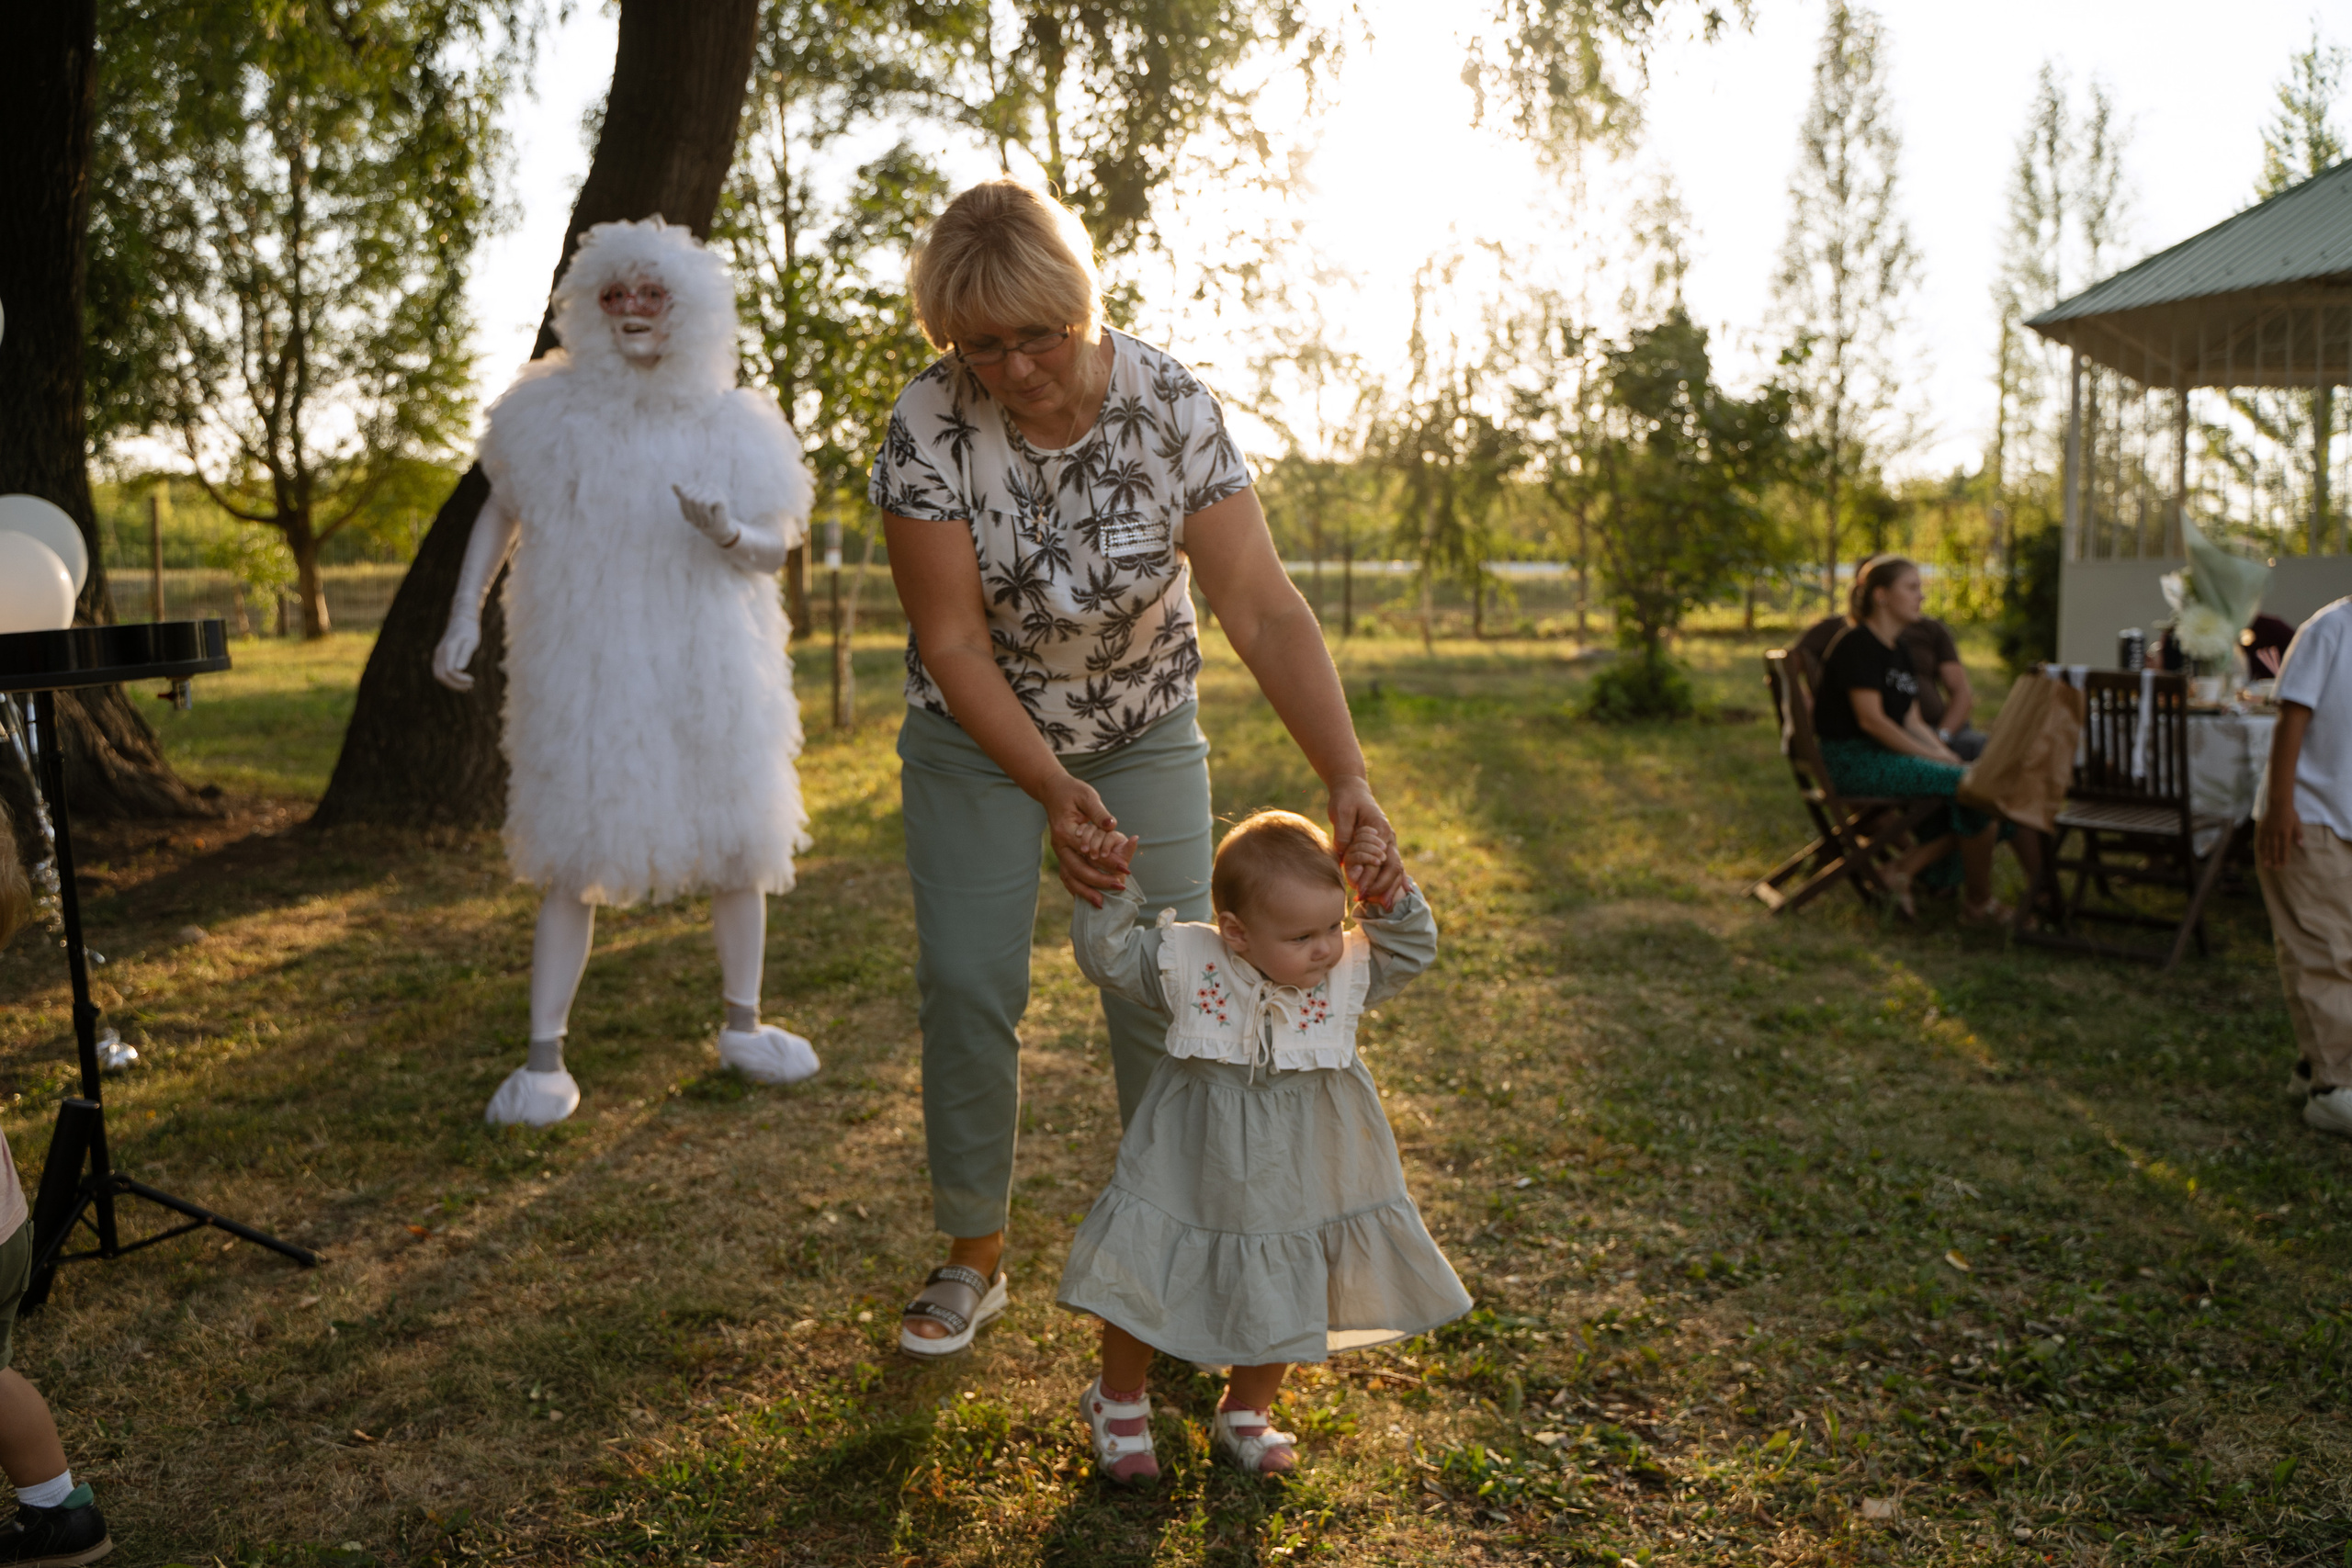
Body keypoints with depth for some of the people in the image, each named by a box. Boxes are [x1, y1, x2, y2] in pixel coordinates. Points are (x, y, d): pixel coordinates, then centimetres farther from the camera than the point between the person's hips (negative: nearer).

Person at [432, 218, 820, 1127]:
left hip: (708, 671, 2)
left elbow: (778, 545, 3)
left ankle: (742, 1025, 29)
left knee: (735, 845, 11)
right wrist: (465, 613, 1)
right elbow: (501, 510, 10)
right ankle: (544, 1059, 7)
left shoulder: (733, 424, 1)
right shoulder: (553, 413, -1)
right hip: (585, 671, -2)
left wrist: (727, 534, -19)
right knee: (570, 856, -1)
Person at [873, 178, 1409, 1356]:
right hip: (977, 737, 0)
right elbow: (952, 645, -22)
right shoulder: (928, 427, -23)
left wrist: (1348, 781, -39)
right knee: (967, 987, -4)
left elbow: (1263, 609, -26)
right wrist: (1055, 793, -35)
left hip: (1143, 733, 1)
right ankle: (973, 1259, 15)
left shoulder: (1173, 408, -22)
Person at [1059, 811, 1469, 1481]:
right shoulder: (1186, 965, -17)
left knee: (1275, 1311, 19)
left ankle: (1246, 1414, 46)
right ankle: (1118, 1401, 42)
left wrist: (1389, 897, -27)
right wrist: (1107, 889, -27)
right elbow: (1103, 953, -13)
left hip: (1294, 1190, 2)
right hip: (1190, 1180, -2)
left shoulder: (1347, 974, -12)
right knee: (1141, 1292, 12)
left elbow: (1414, 948, -10)